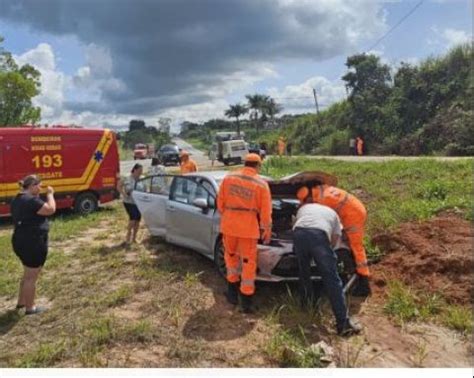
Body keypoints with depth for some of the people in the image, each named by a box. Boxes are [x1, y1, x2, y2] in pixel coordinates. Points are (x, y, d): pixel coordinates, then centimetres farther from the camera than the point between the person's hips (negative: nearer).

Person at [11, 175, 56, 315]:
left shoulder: (17, 200, 10)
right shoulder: (31, 200, -22)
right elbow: (51, 209, -18)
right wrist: (50, 194, -9)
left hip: (20, 241, 10)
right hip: (33, 243, -10)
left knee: (28, 274, 26)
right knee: (31, 277, 4)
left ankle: (21, 302, 38)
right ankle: (30, 308, 16)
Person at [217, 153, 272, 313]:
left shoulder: (228, 178, 4)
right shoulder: (261, 184, -4)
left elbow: (220, 203, 7)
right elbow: (265, 212, -3)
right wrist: (266, 231, 8)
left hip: (229, 224, 3)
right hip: (248, 227, -3)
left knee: (231, 256, 23)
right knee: (248, 262, 9)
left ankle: (233, 293, 32)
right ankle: (246, 301, 15)